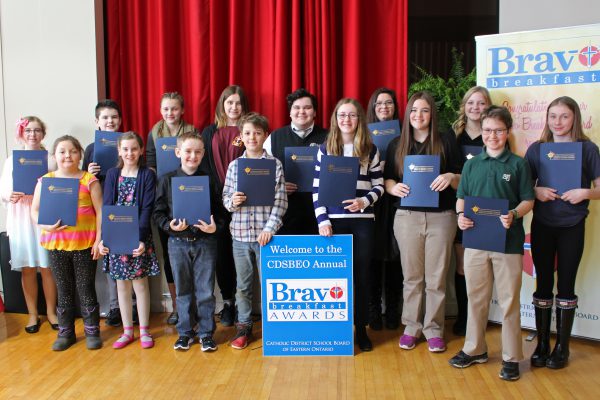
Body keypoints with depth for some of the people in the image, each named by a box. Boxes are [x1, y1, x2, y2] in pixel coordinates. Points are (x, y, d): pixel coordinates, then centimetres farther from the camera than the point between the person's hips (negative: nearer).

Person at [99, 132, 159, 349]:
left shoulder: (147, 175, -2)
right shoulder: (112, 174, 7)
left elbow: (147, 209, -9)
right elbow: (107, 207, 3)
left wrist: (141, 238, -18)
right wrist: (103, 237, -7)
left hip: (139, 237, -3)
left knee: (140, 282, 3)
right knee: (121, 283, 9)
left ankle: (144, 330, 16)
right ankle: (127, 331, 21)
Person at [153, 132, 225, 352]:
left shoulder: (209, 180, 0)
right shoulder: (167, 180, 1)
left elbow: (220, 212, 3)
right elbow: (158, 212, 3)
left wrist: (215, 226, -16)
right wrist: (170, 225, -15)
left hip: (205, 241, -1)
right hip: (178, 242, 1)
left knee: (205, 290, 5)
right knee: (183, 290, 12)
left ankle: (206, 332, 20)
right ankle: (185, 332, 27)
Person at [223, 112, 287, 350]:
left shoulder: (275, 164, -2)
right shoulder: (234, 165, 7)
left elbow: (280, 201, -5)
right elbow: (225, 197, 10)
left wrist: (269, 228, -15)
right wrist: (232, 202, -13)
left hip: (265, 233, -2)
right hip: (240, 233, 3)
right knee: (243, 285, 12)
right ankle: (243, 328, 26)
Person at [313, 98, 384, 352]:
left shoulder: (370, 150, 7)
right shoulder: (325, 149, 6)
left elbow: (378, 186, 7)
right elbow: (317, 189, 2)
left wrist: (364, 201, -13)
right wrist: (322, 220, -8)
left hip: (363, 220, 1)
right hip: (334, 220, 0)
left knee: (362, 274, 7)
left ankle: (361, 328, 20)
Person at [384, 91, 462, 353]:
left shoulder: (446, 141, 5)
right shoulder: (396, 145, 10)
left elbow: (461, 180, 5)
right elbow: (387, 179, 10)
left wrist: (451, 177, -17)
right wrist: (394, 188, -11)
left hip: (441, 217, -1)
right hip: (407, 217, 1)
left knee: (436, 278, 4)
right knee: (412, 277, 8)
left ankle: (434, 329, 18)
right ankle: (411, 327, 21)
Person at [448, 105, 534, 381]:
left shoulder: (518, 164, 1)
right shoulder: (472, 164, 9)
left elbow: (528, 201, 0)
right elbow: (461, 198, 12)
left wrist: (513, 215, -19)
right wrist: (460, 215, -9)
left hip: (508, 241, -3)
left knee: (509, 300, 5)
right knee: (476, 297, 13)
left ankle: (511, 357, 18)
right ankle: (474, 349, 28)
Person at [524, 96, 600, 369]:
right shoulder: (536, 148, 5)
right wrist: (536, 191, -13)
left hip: (572, 226, -1)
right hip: (542, 225, 1)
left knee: (566, 285, 5)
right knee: (543, 283, 7)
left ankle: (562, 347, 18)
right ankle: (542, 344, 18)